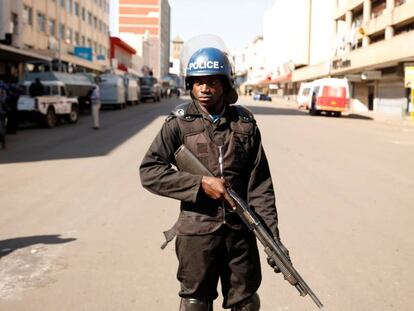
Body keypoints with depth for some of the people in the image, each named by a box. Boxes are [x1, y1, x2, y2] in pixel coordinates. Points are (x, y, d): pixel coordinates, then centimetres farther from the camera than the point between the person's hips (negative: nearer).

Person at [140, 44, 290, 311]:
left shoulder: (245, 123, 2)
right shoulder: (179, 123, -3)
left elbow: (260, 185, 1)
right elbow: (149, 171, -8)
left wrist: (273, 239, -4)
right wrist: (200, 183, -17)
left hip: (241, 230, 2)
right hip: (197, 231, -2)